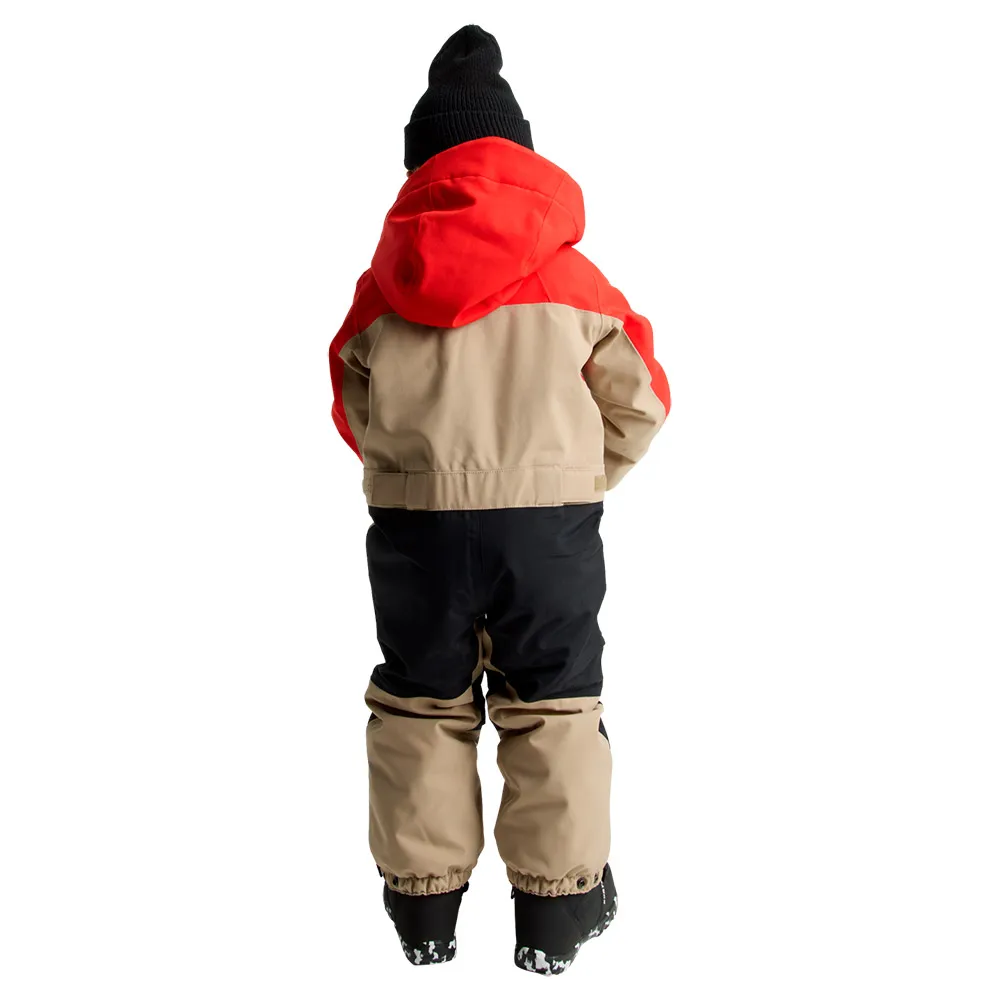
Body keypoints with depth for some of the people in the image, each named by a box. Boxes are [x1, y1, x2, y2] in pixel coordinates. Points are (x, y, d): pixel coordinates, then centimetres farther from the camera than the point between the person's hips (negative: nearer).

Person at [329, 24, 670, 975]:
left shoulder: (386, 279, 1)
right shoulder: (570, 272, -1)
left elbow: (354, 408, 11)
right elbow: (639, 399, 4)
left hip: (413, 526, 1)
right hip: (550, 520, -1)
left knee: (420, 704, 15)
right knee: (553, 708, 11)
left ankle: (423, 908, 25)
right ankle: (557, 912, 19)